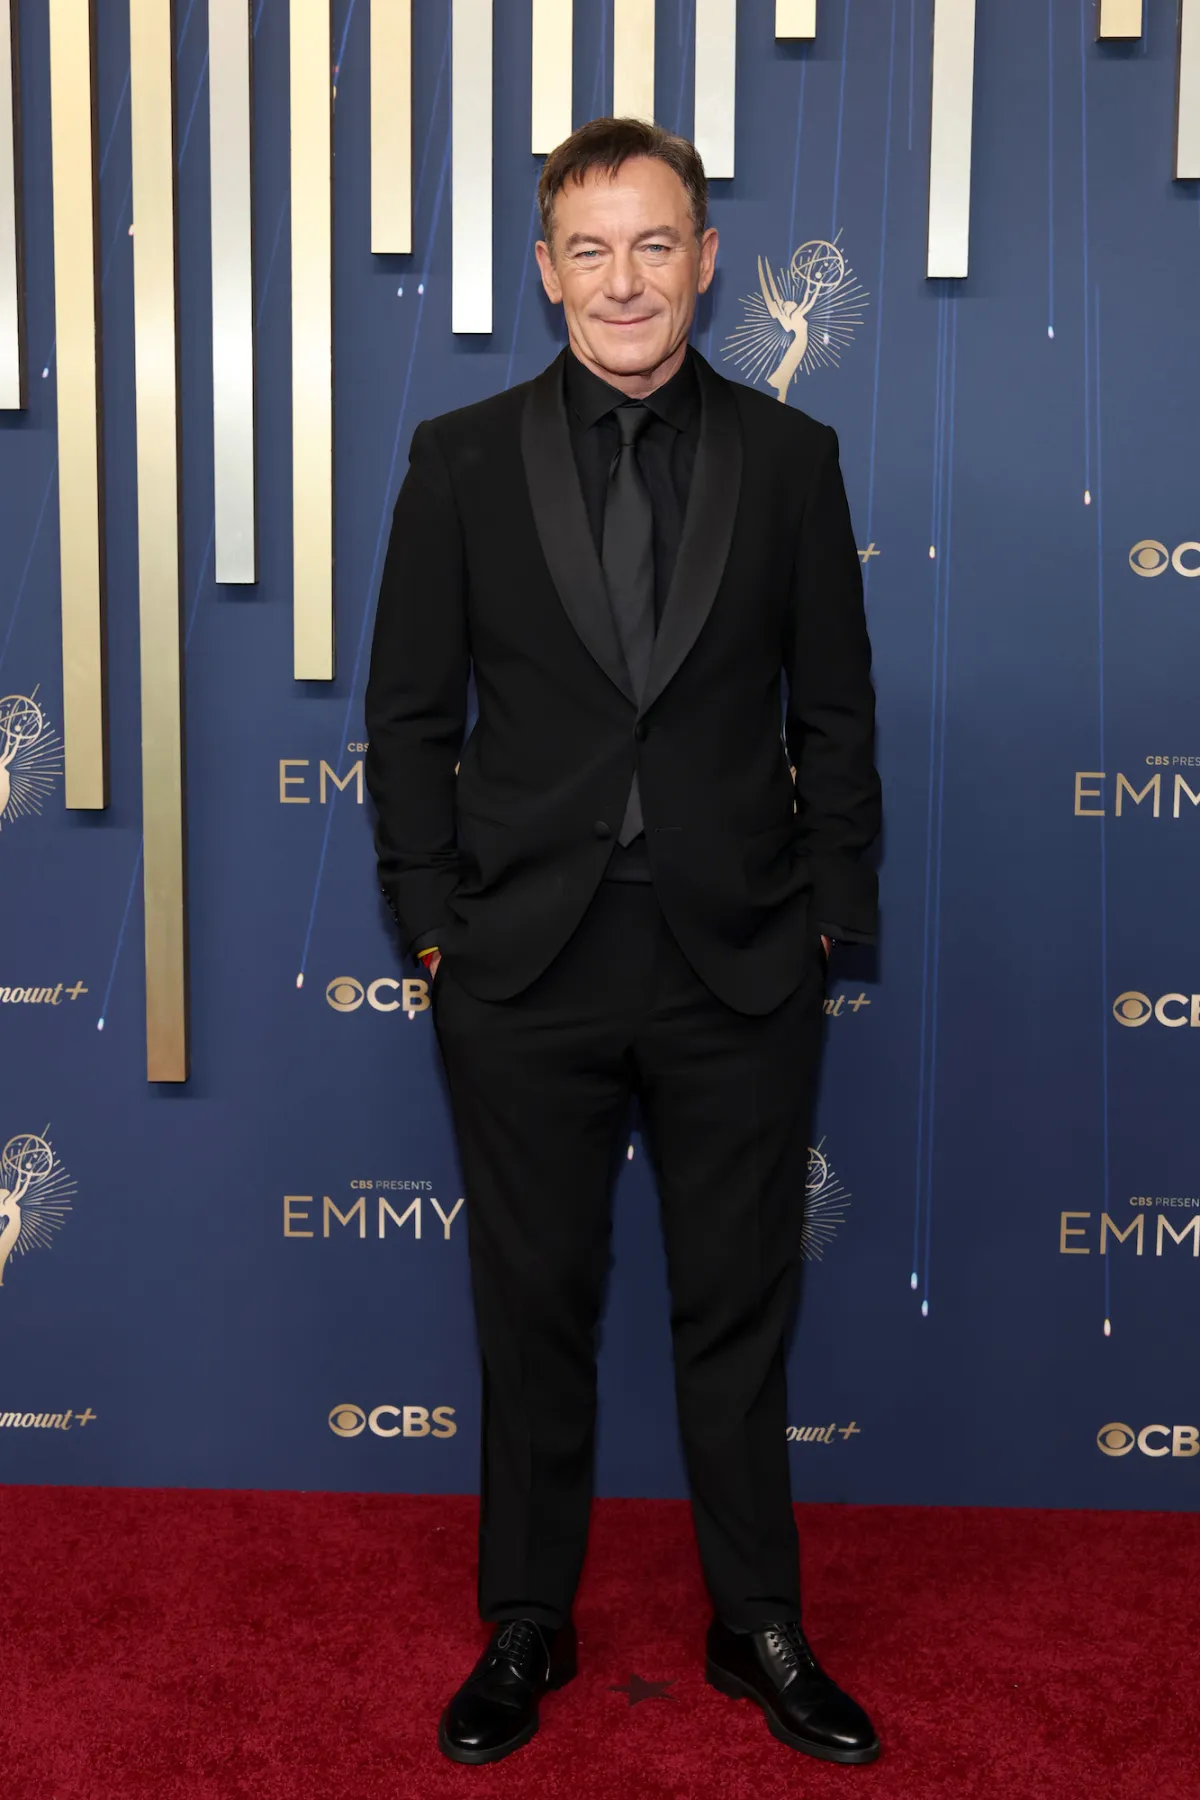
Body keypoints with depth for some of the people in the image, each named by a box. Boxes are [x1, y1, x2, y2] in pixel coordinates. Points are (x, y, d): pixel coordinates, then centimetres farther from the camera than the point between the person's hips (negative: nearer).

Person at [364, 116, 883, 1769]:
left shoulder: (790, 457, 3)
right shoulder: (463, 459, 2)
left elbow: (834, 711, 6)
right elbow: (411, 715, 3)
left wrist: (830, 915, 1)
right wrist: (435, 919, -2)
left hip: (739, 967, 0)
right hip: (525, 967, 0)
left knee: (739, 1312, 12)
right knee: (534, 1310, 12)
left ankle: (759, 1628, 30)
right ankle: (526, 1629, 30)